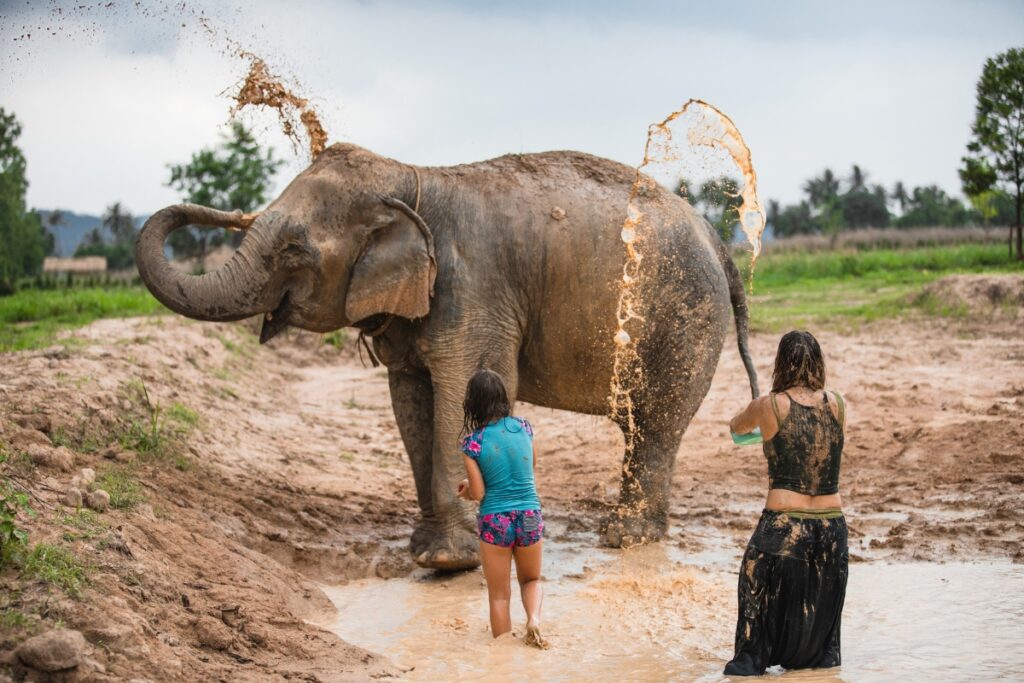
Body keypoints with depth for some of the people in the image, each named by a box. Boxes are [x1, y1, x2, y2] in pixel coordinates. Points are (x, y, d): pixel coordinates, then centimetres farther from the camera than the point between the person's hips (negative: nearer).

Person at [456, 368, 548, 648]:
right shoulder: (523, 427, -1)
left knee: (499, 595, 12)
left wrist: (467, 488, 14)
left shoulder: (473, 442, -11)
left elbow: (478, 493, -10)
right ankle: (534, 618, -3)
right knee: (531, 580, 24)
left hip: (495, 521, -3)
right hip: (530, 517, 3)